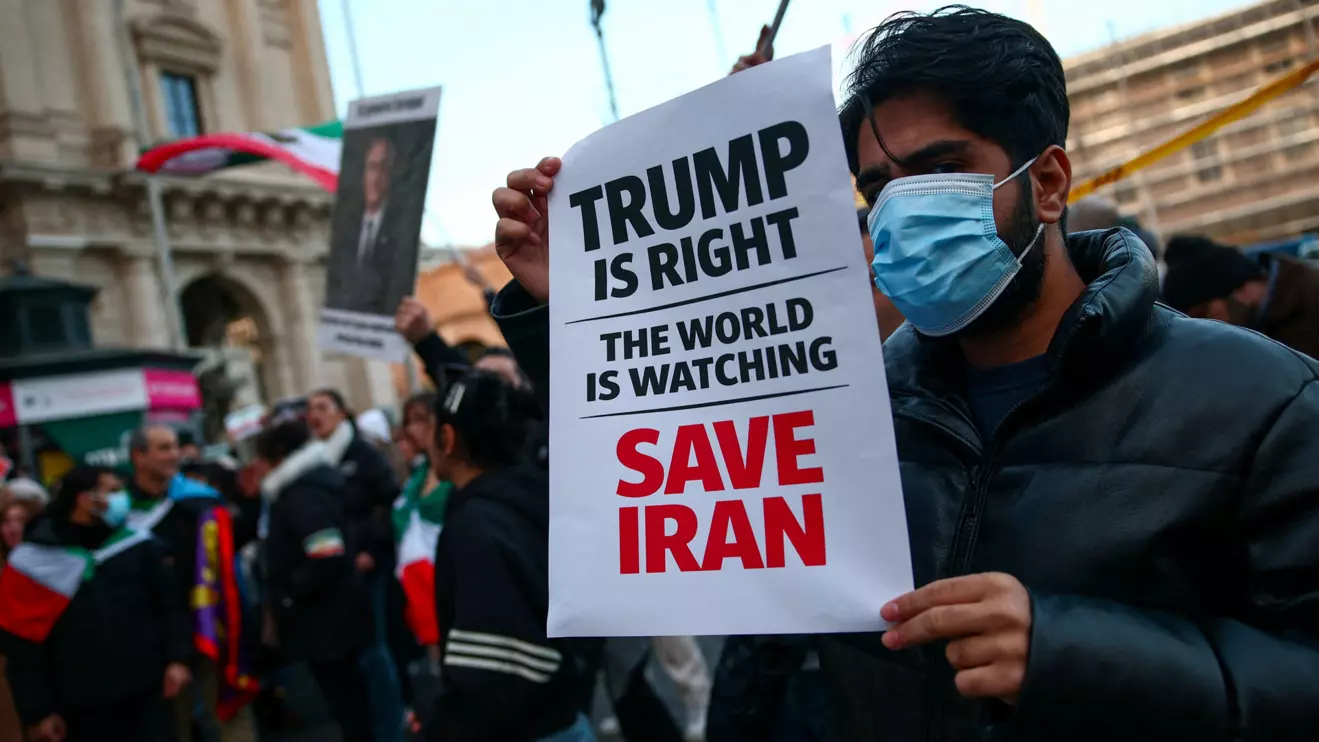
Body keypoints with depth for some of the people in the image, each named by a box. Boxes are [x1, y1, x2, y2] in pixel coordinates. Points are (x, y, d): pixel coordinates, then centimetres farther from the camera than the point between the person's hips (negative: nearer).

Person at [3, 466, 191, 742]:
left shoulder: (137, 544, 3)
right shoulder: (36, 561, -3)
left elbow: (167, 605, 6)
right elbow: (26, 647, -2)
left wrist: (176, 658, -4)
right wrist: (37, 711, -4)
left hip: (146, 693, 1)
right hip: (81, 707, -1)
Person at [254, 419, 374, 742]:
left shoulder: (303, 498, -20)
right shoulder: (305, 489, 11)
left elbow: (327, 560, -29)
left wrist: (286, 598, -16)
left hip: (326, 621, -10)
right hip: (332, 617, 10)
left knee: (346, 703, -1)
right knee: (349, 699, 19)